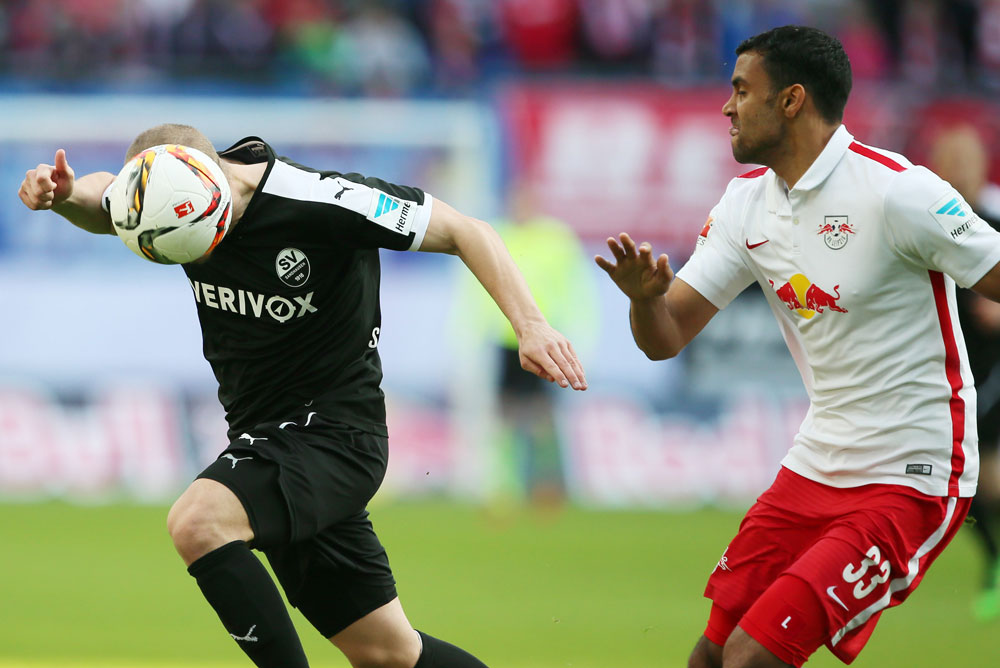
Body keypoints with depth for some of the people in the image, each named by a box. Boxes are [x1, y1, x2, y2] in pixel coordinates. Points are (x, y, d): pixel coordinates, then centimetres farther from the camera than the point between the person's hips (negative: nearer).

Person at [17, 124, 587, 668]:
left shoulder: (324, 202, -22)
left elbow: (465, 232, -15)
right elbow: (104, 200, 14)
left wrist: (531, 324, -25)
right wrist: (63, 194, -10)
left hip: (333, 436, -7)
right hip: (266, 441, 7)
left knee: (198, 521, -31)